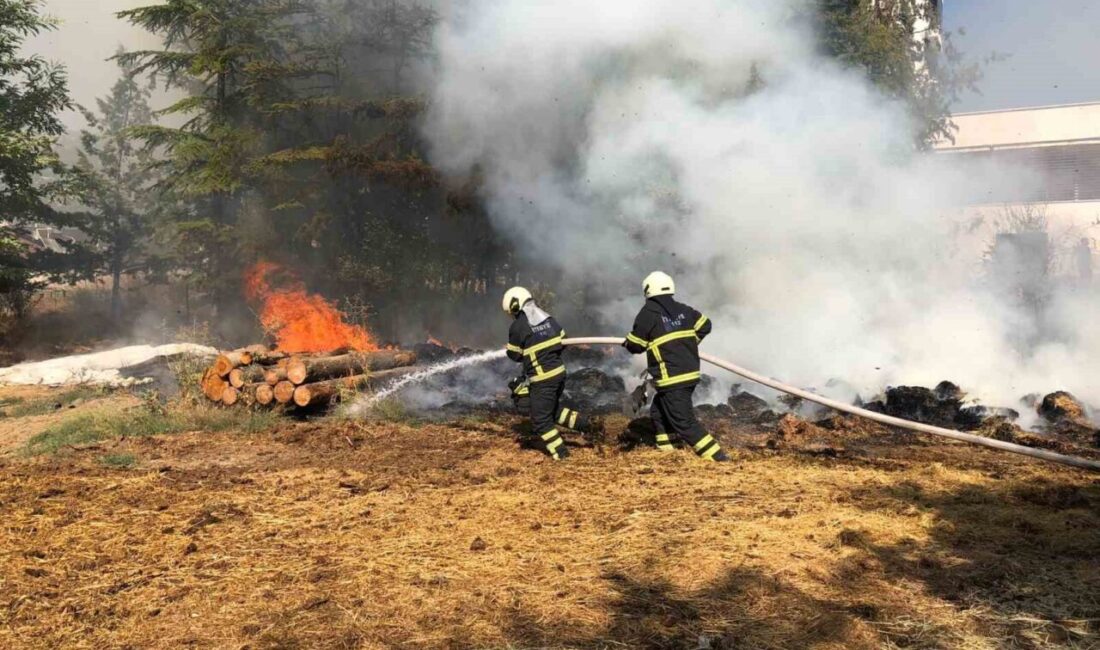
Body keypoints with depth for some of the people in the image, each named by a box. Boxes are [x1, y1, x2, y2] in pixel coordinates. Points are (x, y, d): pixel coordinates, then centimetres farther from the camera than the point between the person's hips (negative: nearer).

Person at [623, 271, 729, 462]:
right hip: (691, 373, 8)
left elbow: (635, 345, -2)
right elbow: (705, 325, 15)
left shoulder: (648, 313, -8)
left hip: (671, 379, -8)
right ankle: (665, 449, 26)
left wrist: (627, 343, 21)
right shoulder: (683, 310, 8)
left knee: (684, 421, -6)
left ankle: (717, 456, -11)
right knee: (659, 411, 23)